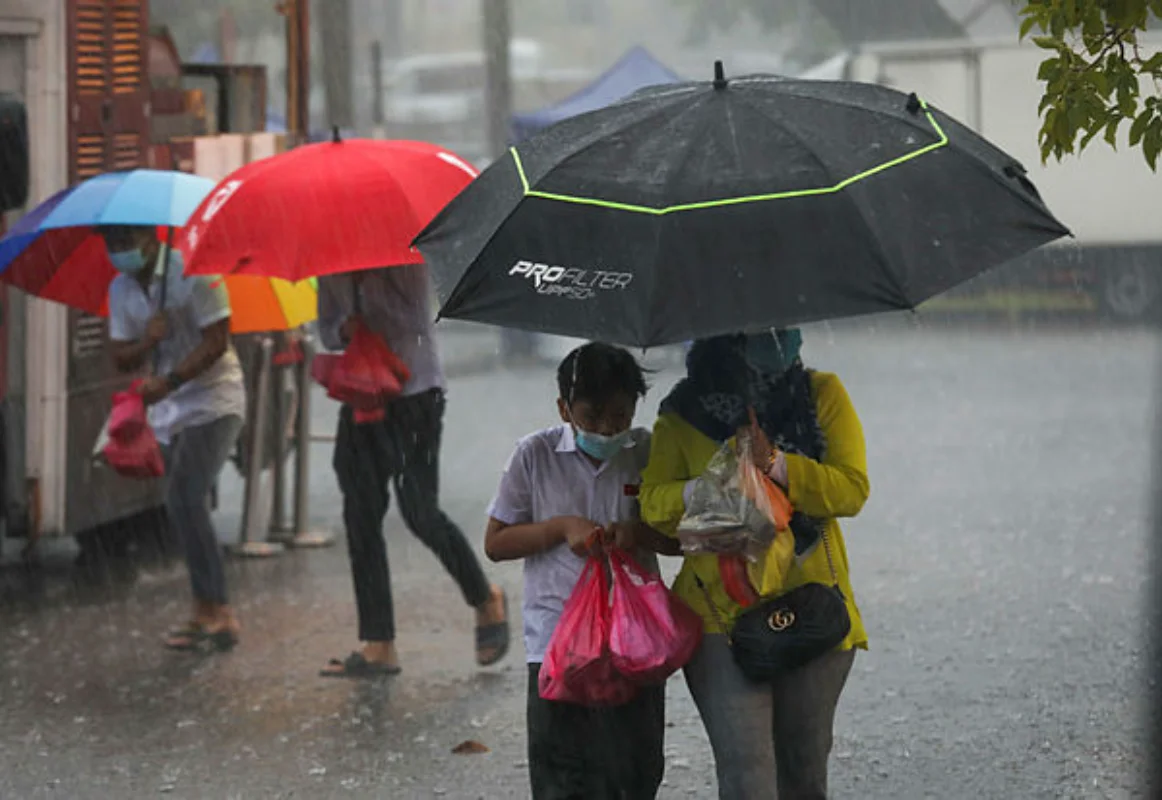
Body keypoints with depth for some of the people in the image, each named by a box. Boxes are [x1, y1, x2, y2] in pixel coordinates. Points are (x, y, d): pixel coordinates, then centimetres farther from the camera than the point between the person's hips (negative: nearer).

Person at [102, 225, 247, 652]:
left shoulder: (192, 272, -14)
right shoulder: (121, 289, 7)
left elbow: (216, 341, -18)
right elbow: (121, 358, 7)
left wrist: (168, 381, -26)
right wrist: (147, 342, -16)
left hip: (213, 401, -7)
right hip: (168, 411, 7)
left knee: (184, 500, -19)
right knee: (185, 508, 6)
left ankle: (215, 610, -16)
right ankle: (210, 615, 11)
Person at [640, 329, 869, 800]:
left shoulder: (822, 394, 2)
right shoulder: (685, 412, 1)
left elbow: (853, 488, -6)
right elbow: (652, 500, 1)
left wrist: (774, 463, -20)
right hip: (723, 612, -2)